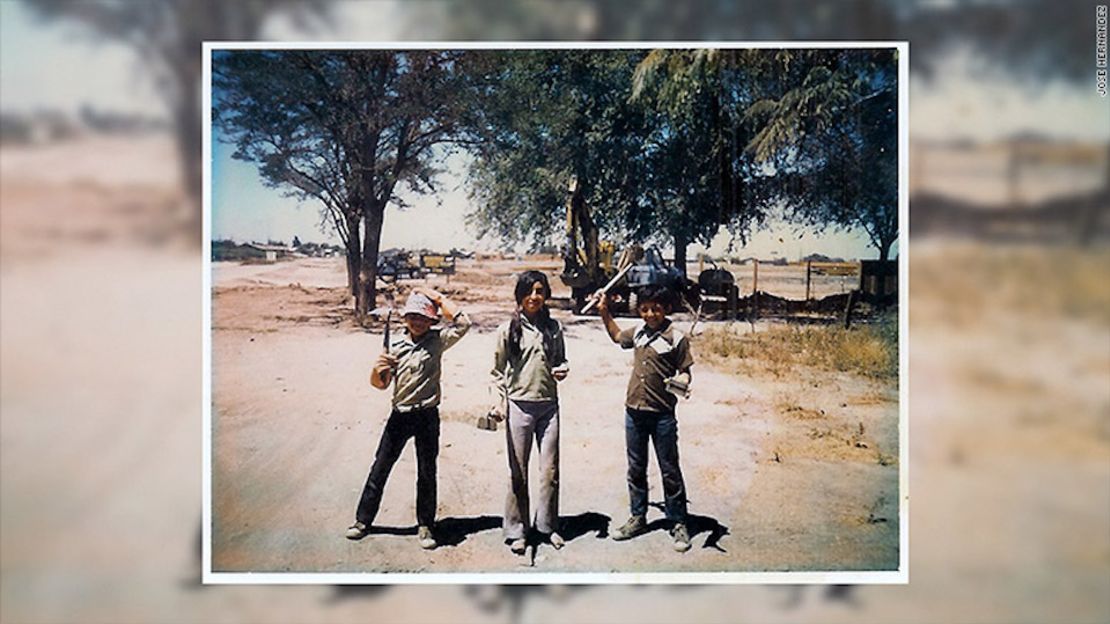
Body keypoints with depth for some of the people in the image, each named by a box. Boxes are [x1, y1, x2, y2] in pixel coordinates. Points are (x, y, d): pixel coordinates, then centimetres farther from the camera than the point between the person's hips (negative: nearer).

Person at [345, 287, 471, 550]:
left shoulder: (437, 340, -2)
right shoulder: (396, 344, 1)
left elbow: (463, 322, -18)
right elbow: (380, 384, 4)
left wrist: (437, 298, -13)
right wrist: (378, 369, -18)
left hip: (427, 416, -2)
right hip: (399, 414, 2)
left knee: (427, 472, 7)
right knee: (380, 467, 8)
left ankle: (426, 526, 19)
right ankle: (363, 520, 20)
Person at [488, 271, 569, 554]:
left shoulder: (553, 328, 7)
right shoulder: (508, 329, -1)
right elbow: (497, 371, 3)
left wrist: (562, 369, -4)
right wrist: (498, 403, -8)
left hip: (549, 405, 3)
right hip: (519, 406, -2)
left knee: (550, 470, 5)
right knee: (518, 472, 3)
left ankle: (548, 525, 21)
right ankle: (516, 530, 14)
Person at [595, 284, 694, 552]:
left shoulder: (676, 338, -9)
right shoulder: (638, 332, 7)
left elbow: (685, 371, -6)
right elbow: (617, 336, 28)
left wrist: (681, 382, -28)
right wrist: (604, 312, 20)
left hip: (662, 415, -5)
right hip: (634, 411, 5)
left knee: (669, 470, 2)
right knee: (636, 468, 15)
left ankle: (678, 524, 12)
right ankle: (638, 518, 28)